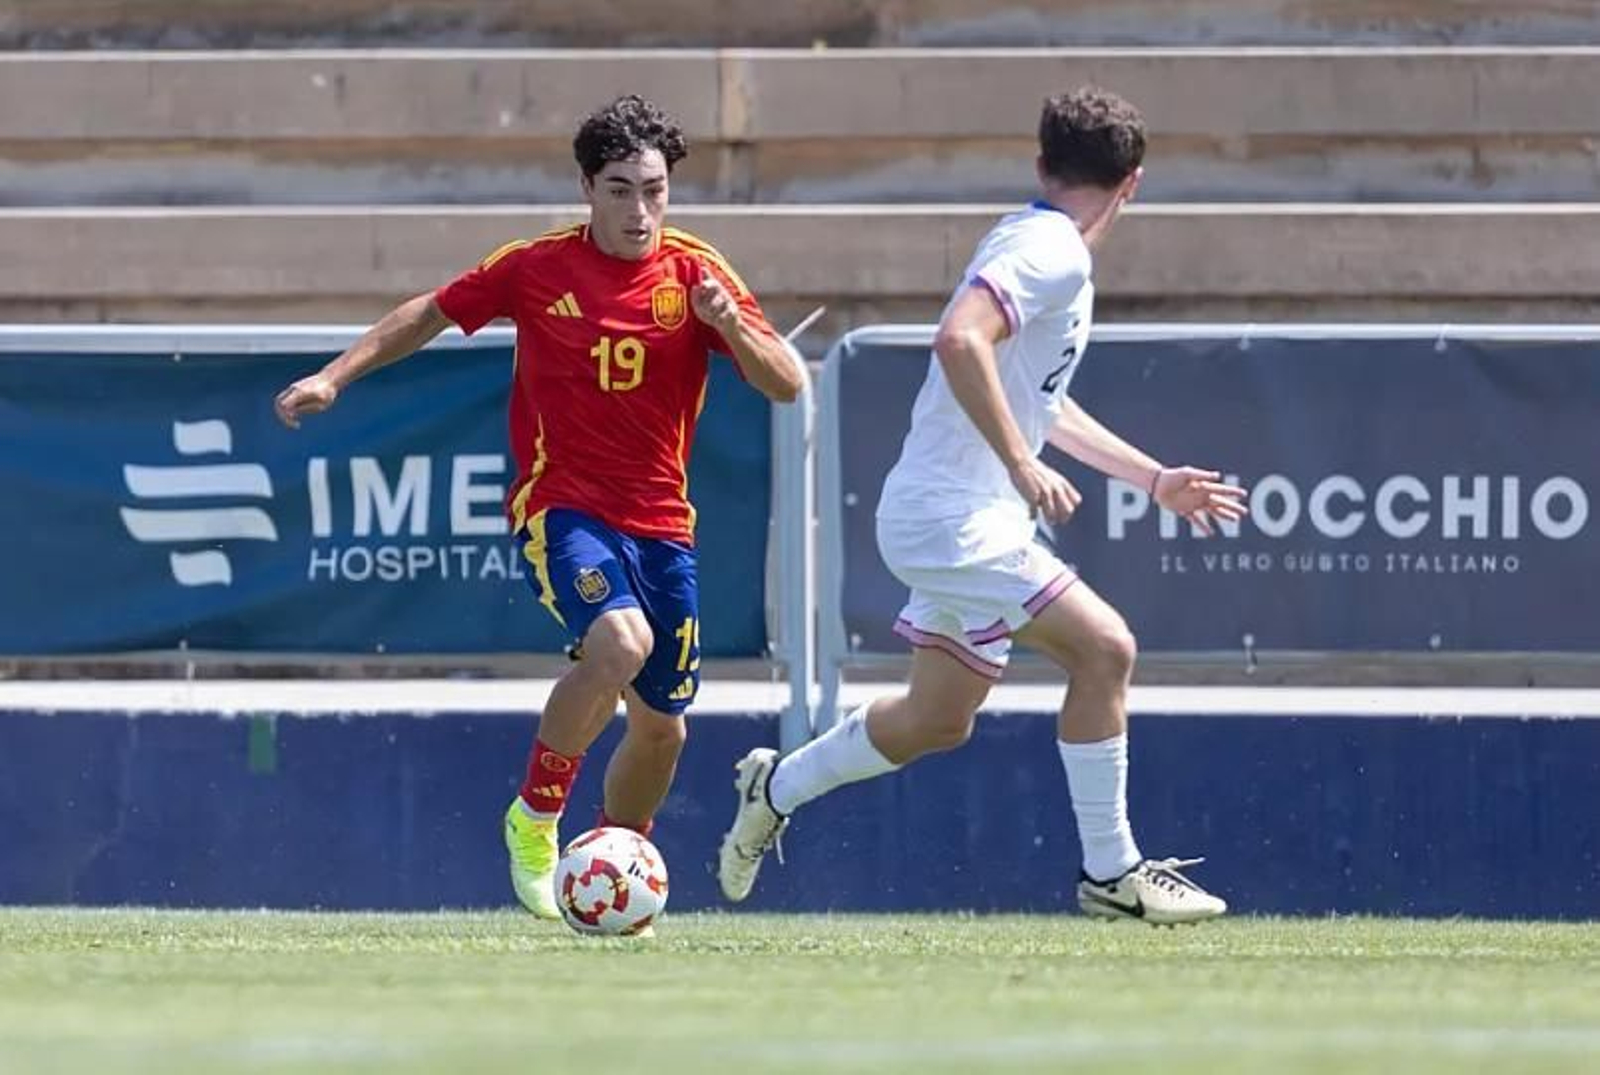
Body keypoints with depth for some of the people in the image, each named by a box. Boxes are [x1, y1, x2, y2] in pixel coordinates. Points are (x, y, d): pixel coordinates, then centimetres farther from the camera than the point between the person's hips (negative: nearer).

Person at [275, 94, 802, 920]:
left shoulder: (695, 273, -2)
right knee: (620, 641, -31)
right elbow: (429, 315, 12)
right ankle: (536, 817, -13)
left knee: (661, 727, 8)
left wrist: (731, 325, -25)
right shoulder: (536, 268, -3)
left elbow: (786, 386, -7)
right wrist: (335, 376, 6)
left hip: (660, 522, 3)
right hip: (562, 506, -3)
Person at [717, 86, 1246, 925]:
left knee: (939, 720, 18)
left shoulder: (1042, 245, 16)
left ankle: (775, 789, 35)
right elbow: (960, 341, -31)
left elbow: (1038, 403, 29)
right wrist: (1024, 468, -32)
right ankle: (1110, 873, -11)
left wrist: (1156, 480, 30)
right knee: (1102, 647, -16)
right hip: (952, 516, -10)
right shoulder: (1050, 251, -15)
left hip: (952, 517, 10)